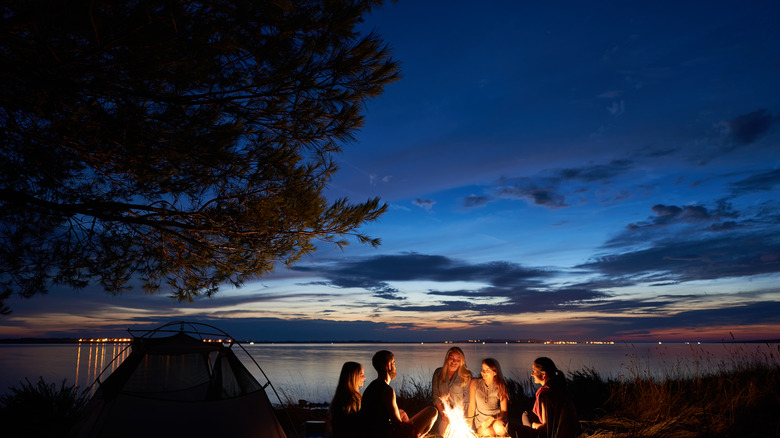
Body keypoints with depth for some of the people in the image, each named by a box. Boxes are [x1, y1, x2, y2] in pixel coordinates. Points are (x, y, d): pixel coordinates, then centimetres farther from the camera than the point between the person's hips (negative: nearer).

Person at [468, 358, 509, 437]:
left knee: (498, 427, -34)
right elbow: (472, 406, 1)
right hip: (480, 421, 0)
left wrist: (491, 419, -23)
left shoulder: (500, 386, -5)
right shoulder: (474, 383, -5)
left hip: (496, 419, 0)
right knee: (486, 432, -33)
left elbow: (504, 412, -6)